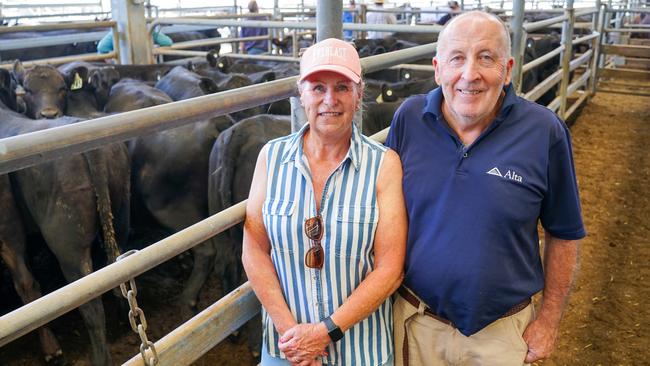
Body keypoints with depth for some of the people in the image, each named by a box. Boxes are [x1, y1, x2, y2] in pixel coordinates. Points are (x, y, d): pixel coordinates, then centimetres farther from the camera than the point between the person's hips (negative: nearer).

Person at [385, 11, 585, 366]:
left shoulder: (545, 131, -13)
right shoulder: (408, 118, -9)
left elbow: (563, 234, -2)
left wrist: (549, 319, 1)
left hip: (501, 333, -1)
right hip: (415, 322, 2)